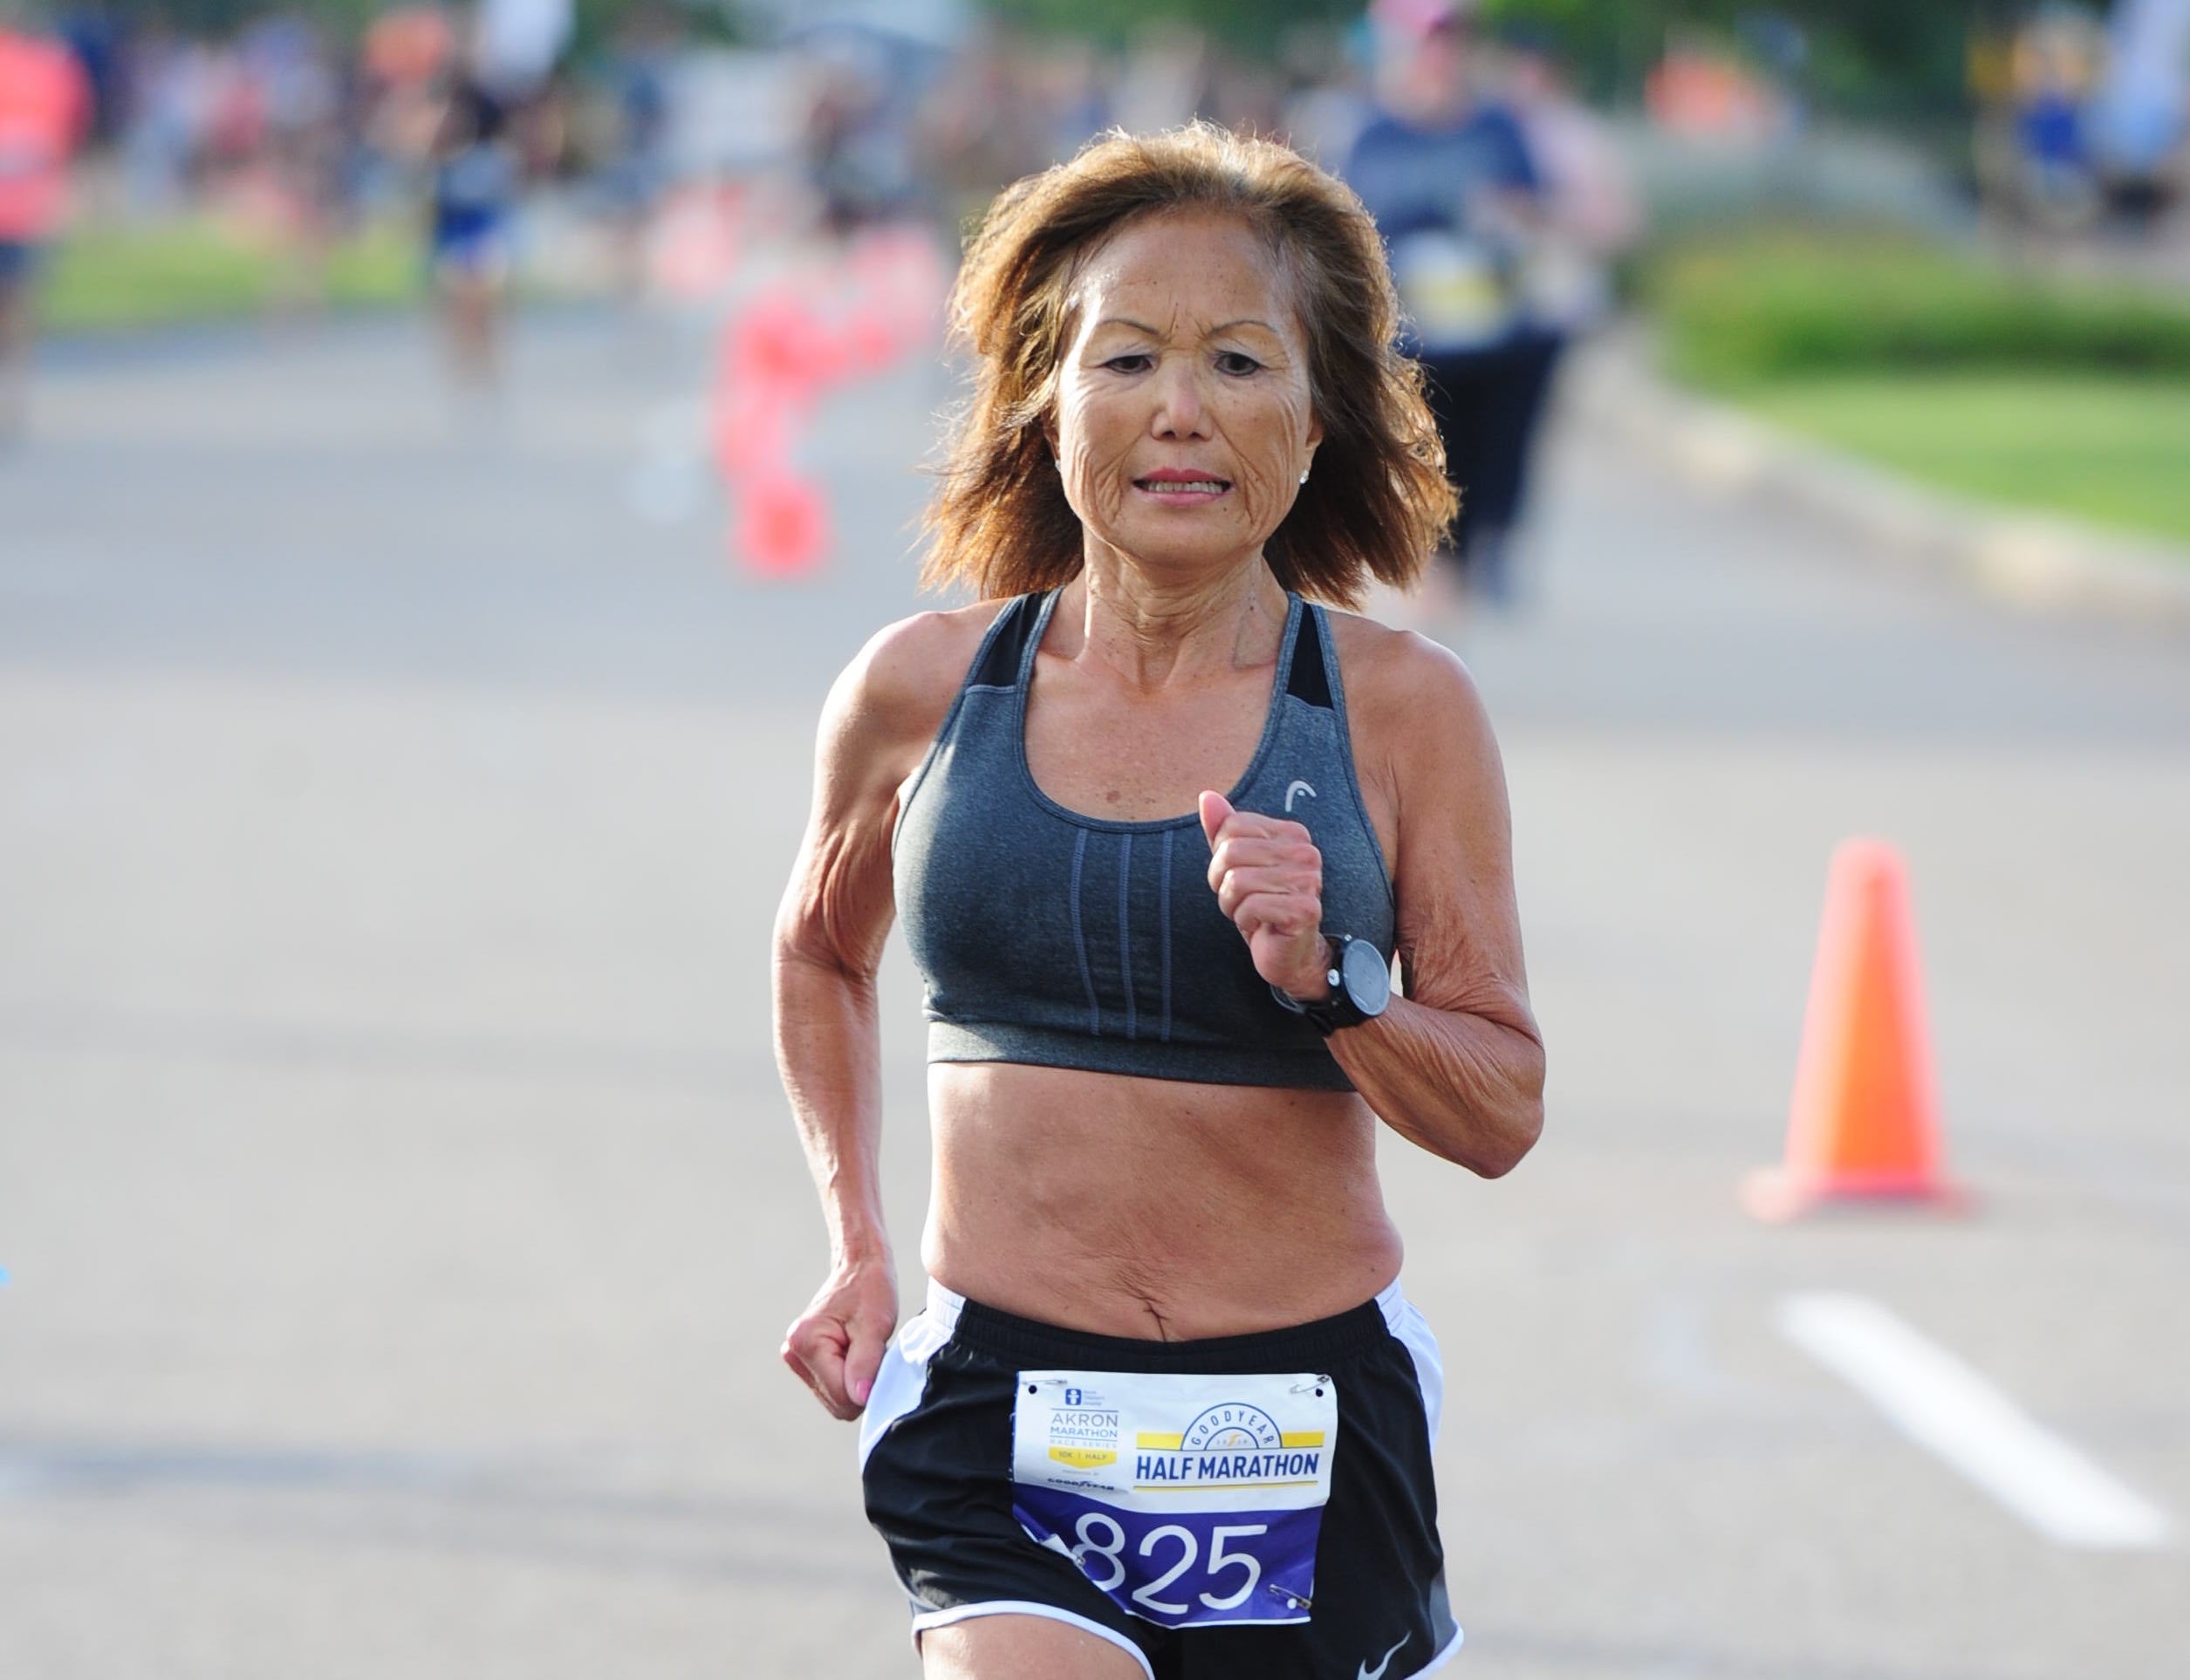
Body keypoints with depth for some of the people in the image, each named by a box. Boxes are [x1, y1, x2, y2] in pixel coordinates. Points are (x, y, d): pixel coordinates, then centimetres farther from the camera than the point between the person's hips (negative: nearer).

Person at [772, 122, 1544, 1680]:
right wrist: (857, 1244, 15)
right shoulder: (923, 690, 2)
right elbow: (822, 955, 23)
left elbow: (1504, 1112, -1)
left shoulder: (1399, 706, -2)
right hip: (1001, 1417, -1)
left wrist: (1325, 975, -17)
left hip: (1309, 1423, 1)